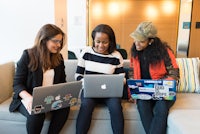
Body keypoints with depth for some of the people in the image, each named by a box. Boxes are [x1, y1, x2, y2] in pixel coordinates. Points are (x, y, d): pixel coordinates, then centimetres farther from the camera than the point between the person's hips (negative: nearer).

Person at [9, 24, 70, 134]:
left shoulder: (59, 58, 8)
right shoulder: (28, 55, -6)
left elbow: (62, 82, 11)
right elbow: (17, 83, -8)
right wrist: (28, 97, -28)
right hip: (30, 99, -3)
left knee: (65, 107, -27)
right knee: (37, 114, -33)